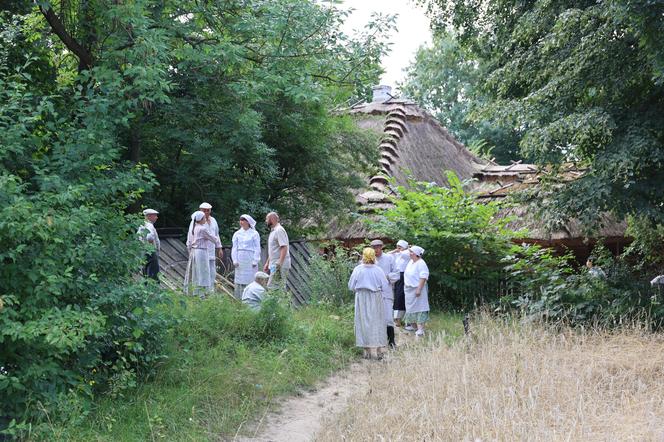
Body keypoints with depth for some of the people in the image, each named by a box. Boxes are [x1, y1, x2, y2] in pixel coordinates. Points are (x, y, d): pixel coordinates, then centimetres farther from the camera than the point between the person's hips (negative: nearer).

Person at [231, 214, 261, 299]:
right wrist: (235, 260, 1)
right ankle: (239, 298, 6)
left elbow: (257, 248, -1)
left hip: (250, 259, -3)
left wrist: (255, 261, -7)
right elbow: (234, 248, 10)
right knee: (239, 279, 2)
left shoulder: (254, 234, 0)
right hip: (240, 259, 3)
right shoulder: (237, 233, 10)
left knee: (251, 279, -5)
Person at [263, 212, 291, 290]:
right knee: (280, 288, 10)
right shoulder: (273, 231, 20)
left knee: (272, 287, -14)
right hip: (274, 265, 10)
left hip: (279, 266, -10)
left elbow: (284, 248, -21)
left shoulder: (279, 230, -13)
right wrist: (267, 263, 24)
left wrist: (280, 263, -27)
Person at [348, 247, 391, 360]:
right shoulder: (378, 270, -11)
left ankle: (366, 351, 10)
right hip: (375, 300, -1)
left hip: (361, 300, 1)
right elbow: (385, 287, -7)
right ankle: (376, 350, 7)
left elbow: (351, 286, -2)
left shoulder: (357, 270, -10)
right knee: (376, 323, 9)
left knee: (363, 323, 9)